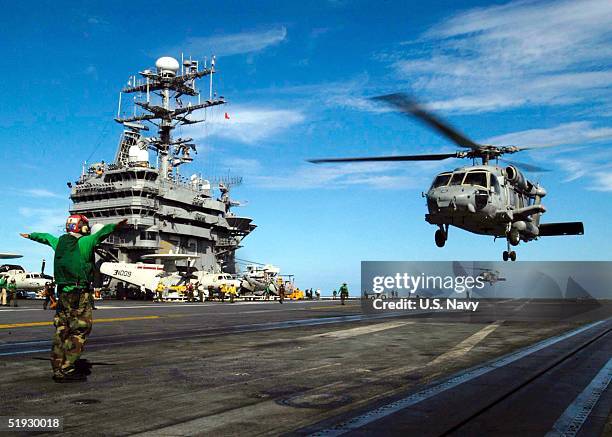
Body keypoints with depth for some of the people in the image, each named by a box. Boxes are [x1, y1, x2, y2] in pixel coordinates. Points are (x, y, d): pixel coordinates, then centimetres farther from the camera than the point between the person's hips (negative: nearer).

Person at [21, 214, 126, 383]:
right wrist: (115, 227, -45)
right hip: (79, 294, -8)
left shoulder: (59, 242, 13)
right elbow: (101, 233, -29)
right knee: (80, 330, -4)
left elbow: (45, 237, 34)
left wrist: (31, 236, 52)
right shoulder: (84, 242, -10)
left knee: (62, 331, 14)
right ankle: (66, 370, -6)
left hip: (63, 293, 9)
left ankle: (58, 367, 22)